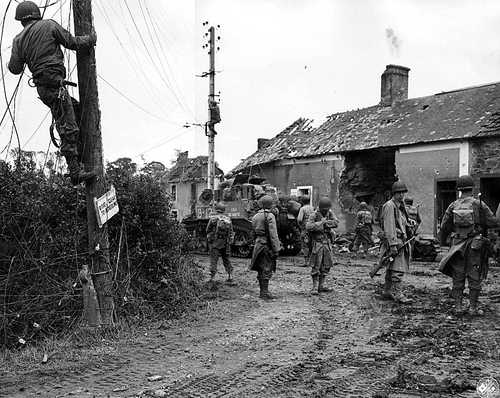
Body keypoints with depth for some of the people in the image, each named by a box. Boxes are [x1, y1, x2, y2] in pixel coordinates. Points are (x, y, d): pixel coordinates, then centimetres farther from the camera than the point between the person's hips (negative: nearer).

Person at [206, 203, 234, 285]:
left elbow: (208, 230, -2)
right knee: (226, 260, 15)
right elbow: (231, 233, 6)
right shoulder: (228, 220, 4)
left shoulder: (213, 218, -8)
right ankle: (230, 276, 15)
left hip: (215, 243, -4)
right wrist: (229, 242, 13)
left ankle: (212, 278, -3)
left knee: (213, 260, 0)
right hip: (225, 243, 4)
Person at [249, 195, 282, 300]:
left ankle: (262, 292, 19)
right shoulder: (270, 216, -11)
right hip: (267, 244, -7)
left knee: (260, 269, 12)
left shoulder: (255, 216, 10)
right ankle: (265, 293, -3)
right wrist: (276, 249, -14)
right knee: (267, 270, -3)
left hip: (258, 244, 7)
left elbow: (254, 232, 13)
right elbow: (273, 235, -16)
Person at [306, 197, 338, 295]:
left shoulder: (330, 213, 5)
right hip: (318, 243, -5)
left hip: (327, 243, 5)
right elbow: (308, 227, -24)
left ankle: (321, 286, 17)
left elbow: (336, 223, -9)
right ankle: (315, 287, -3)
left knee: (326, 266, 9)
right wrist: (320, 223, -26)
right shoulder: (314, 215, -10)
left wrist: (325, 222, -20)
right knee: (316, 266, -7)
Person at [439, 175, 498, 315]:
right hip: (475, 246, -2)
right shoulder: (479, 204, -4)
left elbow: (444, 227, 6)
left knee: (458, 276, 8)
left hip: (458, 245, 2)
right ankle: (473, 308, 6)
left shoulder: (453, 206, 3)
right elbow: (493, 222, -5)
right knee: (474, 277, 4)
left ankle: (458, 306, 10)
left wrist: (442, 241, 22)